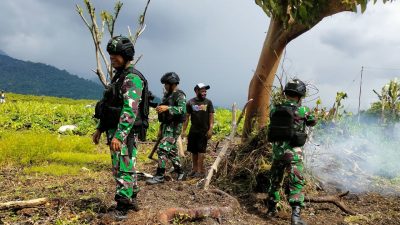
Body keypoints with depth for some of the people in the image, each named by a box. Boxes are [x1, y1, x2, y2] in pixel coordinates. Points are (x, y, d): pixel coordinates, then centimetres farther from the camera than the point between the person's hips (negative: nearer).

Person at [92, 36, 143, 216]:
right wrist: (100, 129, 19)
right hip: (115, 131, 10)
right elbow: (109, 107, 21)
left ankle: (122, 210, 0)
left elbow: (130, 110, -26)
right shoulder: (118, 77, 17)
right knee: (128, 169, 17)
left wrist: (118, 136, -31)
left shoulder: (132, 78, -15)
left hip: (124, 134, -10)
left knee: (122, 171, -6)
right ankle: (131, 201, 28)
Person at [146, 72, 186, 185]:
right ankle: (179, 171, 28)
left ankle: (160, 176, -12)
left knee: (163, 149, -15)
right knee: (172, 150, 14)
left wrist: (168, 108, -36)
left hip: (174, 127, -9)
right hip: (166, 126, 9)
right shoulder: (167, 95, 17)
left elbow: (182, 109, -26)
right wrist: (161, 128, 23)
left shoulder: (180, 95, -9)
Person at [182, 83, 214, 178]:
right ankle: (194, 169, 22)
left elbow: (211, 116, 1)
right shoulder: (190, 102, 1)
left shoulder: (208, 102, 2)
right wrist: (184, 130, -1)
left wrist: (210, 129, -7)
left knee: (200, 150, -3)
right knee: (193, 151, 9)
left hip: (204, 131, -2)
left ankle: (200, 170, 3)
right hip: (193, 130, 2)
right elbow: (186, 117, 3)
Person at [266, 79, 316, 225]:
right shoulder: (302, 111, -9)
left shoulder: (275, 109, -1)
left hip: (277, 150, 4)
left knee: (275, 180, 19)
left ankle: (271, 208, 30)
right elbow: (313, 122, 9)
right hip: (293, 152, -4)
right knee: (296, 182, 2)